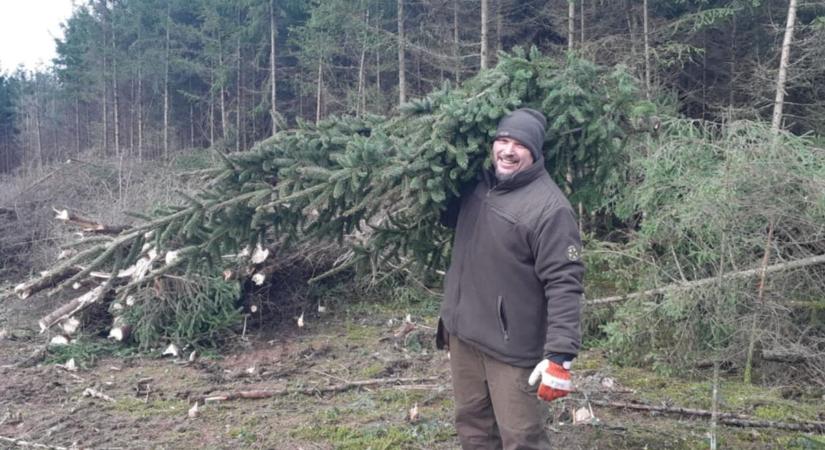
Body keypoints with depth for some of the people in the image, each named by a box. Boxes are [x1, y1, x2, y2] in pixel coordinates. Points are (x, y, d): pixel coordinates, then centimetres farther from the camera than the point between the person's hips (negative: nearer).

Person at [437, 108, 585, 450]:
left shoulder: (549, 206, -19)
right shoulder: (477, 185, 6)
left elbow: (564, 286, -22)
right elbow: (448, 217, 29)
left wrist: (560, 355, -27)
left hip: (513, 348, -7)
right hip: (463, 335, 7)